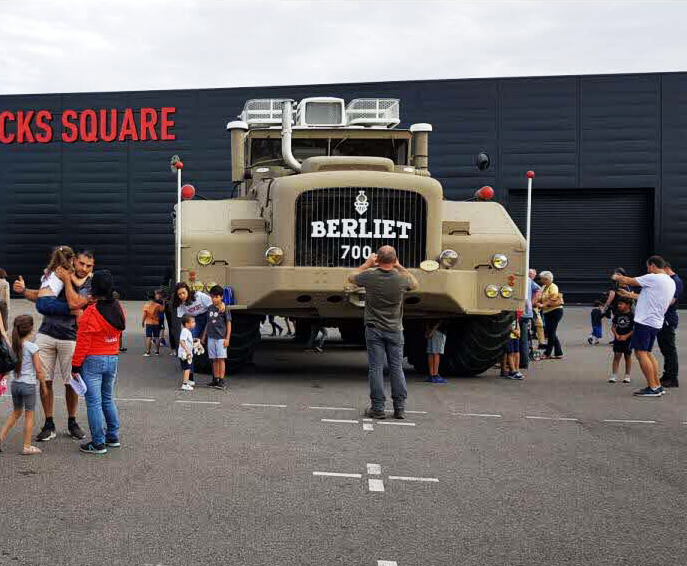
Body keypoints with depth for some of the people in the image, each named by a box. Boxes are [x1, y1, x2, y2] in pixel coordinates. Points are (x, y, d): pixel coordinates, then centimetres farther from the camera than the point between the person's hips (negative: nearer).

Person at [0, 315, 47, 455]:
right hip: (28, 385, -5)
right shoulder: (32, 347, -13)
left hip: (15, 383, 5)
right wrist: (44, 385, 0)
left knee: (16, 412, 24)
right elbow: (38, 370, -11)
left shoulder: (13, 346, 1)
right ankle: (27, 447, 8)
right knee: (29, 415, 5)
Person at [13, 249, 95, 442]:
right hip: (46, 335, 2)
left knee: (70, 382, 4)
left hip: (70, 339, -2)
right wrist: (23, 290, 2)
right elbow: (40, 295, 20)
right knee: (45, 381, 1)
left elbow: (74, 303, -18)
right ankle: (49, 425, 11)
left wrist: (67, 279, -13)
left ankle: (72, 423, 22)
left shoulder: (90, 286, -2)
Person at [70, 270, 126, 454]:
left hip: (93, 361, -6)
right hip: (113, 358, 7)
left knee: (94, 402, 0)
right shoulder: (118, 309, 2)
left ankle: (98, 443, 3)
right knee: (108, 399, 19)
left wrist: (75, 365, -7)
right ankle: (113, 437, 25)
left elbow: (83, 342, -15)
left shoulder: (91, 312, -17)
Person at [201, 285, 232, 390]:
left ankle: (221, 381, -6)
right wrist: (204, 337, 20)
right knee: (214, 359, 10)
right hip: (211, 337, 6)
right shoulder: (210, 308, 11)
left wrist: (227, 339, -11)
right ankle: (215, 379, 16)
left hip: (221, 338, -6)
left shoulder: (225, 309, -5)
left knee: (221, 359, -6)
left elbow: (229, 324, -5)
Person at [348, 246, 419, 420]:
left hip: (374, 330, -1)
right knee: (397, 368, 7)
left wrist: (367, 264, 17)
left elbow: (351, 277, 10)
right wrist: (400, 267, 16)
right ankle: (400, 408, 8)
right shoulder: (402, 278, -10)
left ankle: (377, 408, 2)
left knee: (376, 368, 2)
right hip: (395, 330, 1)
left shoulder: (369, 276, -12)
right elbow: (415, 284, 14)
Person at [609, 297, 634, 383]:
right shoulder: (617, 314, 6)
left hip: (627, 339, -3)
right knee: (616, 356, -2)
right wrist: (616, 335, -7)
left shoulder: (631, 315, -7)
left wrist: (626, 336, -17)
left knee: (627, 357, 8)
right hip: (618, 339, 3)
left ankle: (627, 376, 16)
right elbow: (613, 326, 10)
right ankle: (614, 375, -3)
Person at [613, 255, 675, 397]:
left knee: (640, 352, -7)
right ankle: (658, 386, 15)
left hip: (645, 321, -9)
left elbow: (628, 281, -6)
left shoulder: (653, 278, -12)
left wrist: (617, 277, 14)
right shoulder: (670, 282, 15)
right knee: (647, 353, 16)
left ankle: (652, 388, -9)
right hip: (656, 322, 9)